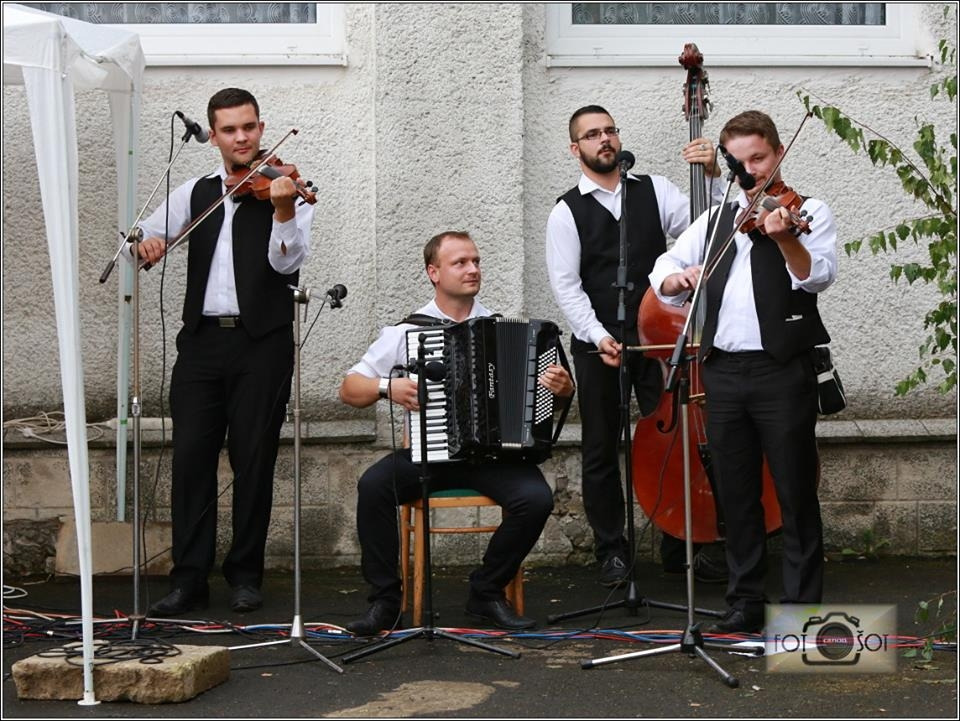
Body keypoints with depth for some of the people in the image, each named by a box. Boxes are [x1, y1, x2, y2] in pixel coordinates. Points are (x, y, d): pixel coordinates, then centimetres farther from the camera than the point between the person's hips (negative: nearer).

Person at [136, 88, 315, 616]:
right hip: (202, 337, 3)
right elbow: (144, 236, 14)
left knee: (254, 460, 1)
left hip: (262, 340, -3)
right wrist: (147, 242, -10)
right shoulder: (196, 193, 15)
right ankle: (189, 578, 3)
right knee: (191, 457, -2)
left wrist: (283, 209, -29)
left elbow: (287, 261, -11)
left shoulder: (286, 191, 2)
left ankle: (245, 575, 12)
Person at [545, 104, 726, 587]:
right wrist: (598, 335, -17)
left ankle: (679, 548, 13)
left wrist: (712, 177, -13)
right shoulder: (567, 212, 1)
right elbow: (566, 286, -5)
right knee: (601, 452, 6)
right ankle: (612, 552, 18)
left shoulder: (654, 191, 7)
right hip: (598, 346, -1)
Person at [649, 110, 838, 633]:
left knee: (795, 495, 0)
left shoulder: (807, 211, 1)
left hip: (782, 371, -5)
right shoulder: (715, 221, 16)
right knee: (736, 495, 11)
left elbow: (818, 276, -16)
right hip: (723, 371, 5)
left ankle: (802, 606, 6)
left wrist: (784, 237, -34)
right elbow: (663, 271, 15)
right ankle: (746, 600, 20)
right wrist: (677, 279, -9)